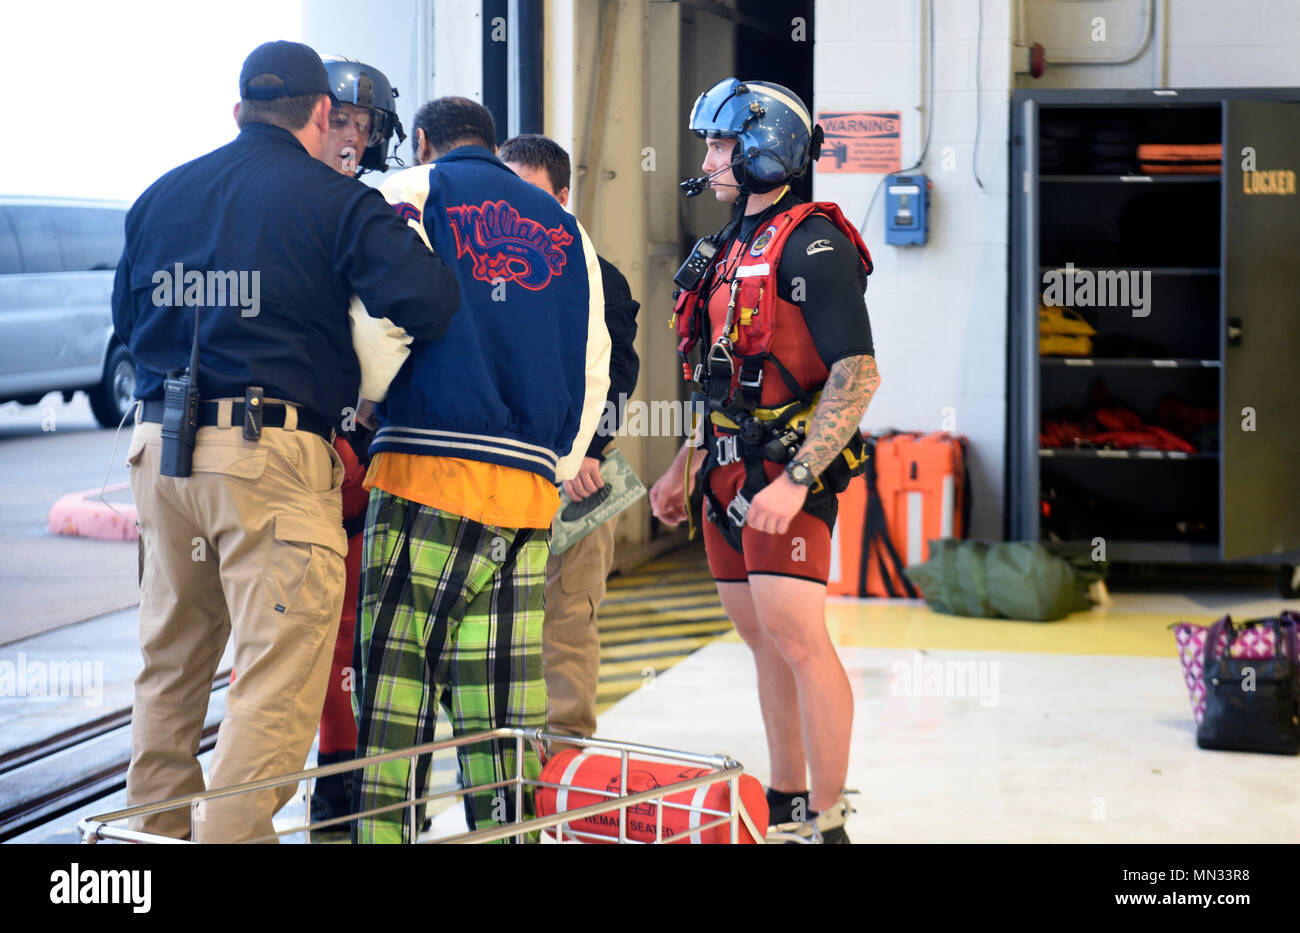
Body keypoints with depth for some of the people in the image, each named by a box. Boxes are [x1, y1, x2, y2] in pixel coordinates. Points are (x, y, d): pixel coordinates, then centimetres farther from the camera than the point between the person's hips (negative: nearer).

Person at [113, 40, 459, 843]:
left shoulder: (160, 197, 13)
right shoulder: (335, 202, -4)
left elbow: (127, 318, 22)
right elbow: (427, 299, -15)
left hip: (161, 447, 7)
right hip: (273, 458, -6)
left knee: (170, 662, 19)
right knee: (277, 680, -2)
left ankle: (157, 828, 28)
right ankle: (233, 834, -6)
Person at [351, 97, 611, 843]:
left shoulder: (414, 191, 8)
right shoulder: (566, 231, 21)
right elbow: (593, 372, 18)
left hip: (428, 471, -4)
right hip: (530, 486, 4)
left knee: (393, 676, -2)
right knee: (502, 702, 4)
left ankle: (382, 829, -5)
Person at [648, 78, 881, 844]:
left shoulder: (811, 245, -12)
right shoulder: (733, 245, 17)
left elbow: (858, 374, -19)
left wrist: (794, 479, -25)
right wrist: (685, 467, 22)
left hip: (787, 471, -9)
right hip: (731, 469, 9)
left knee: (797, 635, -13)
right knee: (763, 639, 13)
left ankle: (827, 822, -9)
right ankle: (787, 804, 23)